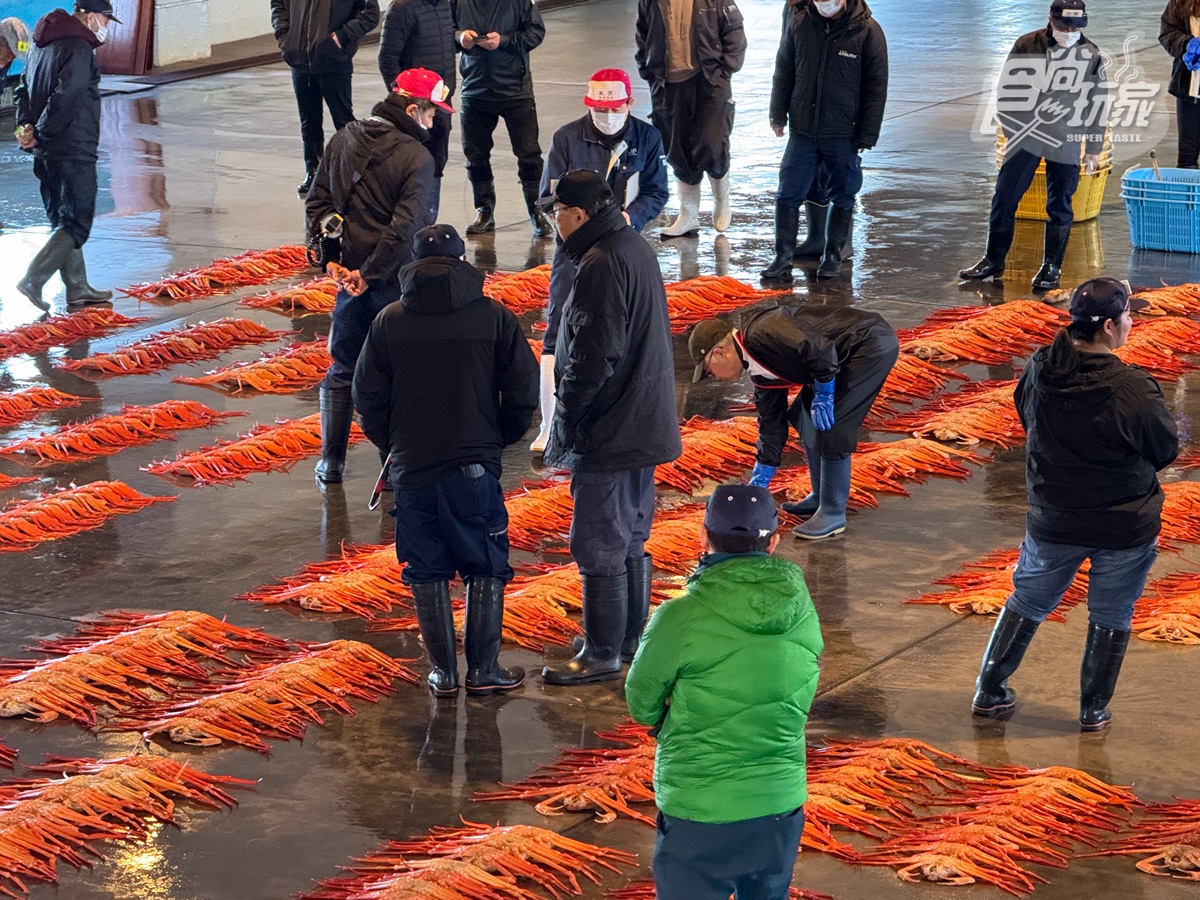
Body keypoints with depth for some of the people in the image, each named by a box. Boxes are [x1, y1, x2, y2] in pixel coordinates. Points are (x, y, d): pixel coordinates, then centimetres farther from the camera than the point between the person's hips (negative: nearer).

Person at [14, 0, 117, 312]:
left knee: (64, 221, 17)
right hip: (74, 152, -9)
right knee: (76, 224, -2)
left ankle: (77, 288, 24)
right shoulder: (79, 49, -16)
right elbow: (64, 98, -23)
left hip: (45, 155, 9)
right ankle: (33, 280, -9)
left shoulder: (41, 46, 14)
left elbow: (24, 90, 15)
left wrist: (26, 128, 2)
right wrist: (40, 135, -13)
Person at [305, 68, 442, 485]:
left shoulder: (343, 140, 4)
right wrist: (369, 273, -16)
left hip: (350, 276, 5)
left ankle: (331, 462, 20)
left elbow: (317, 202, 5)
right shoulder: (417, 157, -15)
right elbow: (407, 226, -23)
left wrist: (332, 259, 2)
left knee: (342, 371, 17)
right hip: (398, 280, -5)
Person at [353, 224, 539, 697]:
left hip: (411, 468, 1)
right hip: (475, 466, -1)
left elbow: (368, 397, 4)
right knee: (486, 569, 10)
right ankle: (483, 669, 11)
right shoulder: (494, 317, -3)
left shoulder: (389, 322, 0)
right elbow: (523, 392, -2)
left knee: (426, 573, 10)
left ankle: (444, 672, 13)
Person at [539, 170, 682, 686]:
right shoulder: (636, 249, 10)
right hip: (645, 425, 10)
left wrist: (565, 422, -12)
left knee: (599, 545, -1)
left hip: (608, 433, -10)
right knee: (631, 537, 19)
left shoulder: (601, 266, -21)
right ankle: (631, 639, 29)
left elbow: (593, 358, -24)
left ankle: (602, 654, 7)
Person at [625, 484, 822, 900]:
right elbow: (799, 703, 8)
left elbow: (642, 705, -3)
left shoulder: (680, 619, -18)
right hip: (781, 806, 4)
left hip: (699, 815, -4)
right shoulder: (802, 614, -4)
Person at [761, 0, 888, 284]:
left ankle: (833, 255, 23)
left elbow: (876, 87, -5)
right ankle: (783, 257, 9)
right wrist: (778, 114, 8)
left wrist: (866, 136, -7)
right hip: (803, 130, 2)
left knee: (843, 197, 9)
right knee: (788, 194, 0)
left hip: (844, 134, -2)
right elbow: (784, 70, 10)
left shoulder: (867, 30, -9)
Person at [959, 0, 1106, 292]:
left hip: (1066, 142, 0)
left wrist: (1094, 147, 9)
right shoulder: (1026, 47, -5)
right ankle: (993, 261, 13)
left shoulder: (1092, 56, -1)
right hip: (1026, 135, 0)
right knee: (1005, 198, 2)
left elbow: (1097, 103, 7)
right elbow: (1007, 93, -2)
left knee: (1060, 206, 5)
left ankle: (1052, 267, 15)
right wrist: (1018, 134, -7)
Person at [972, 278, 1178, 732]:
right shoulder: (1132, 389, -26)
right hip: (1125, 526, -4)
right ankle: (1094, 710, 24)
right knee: (1110, 618, 15)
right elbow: (1166, 448, -12)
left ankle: (989, 692, 27)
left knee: (1027, 601, 21)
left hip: (1053, 520, 4)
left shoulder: (1040, 370, -10)